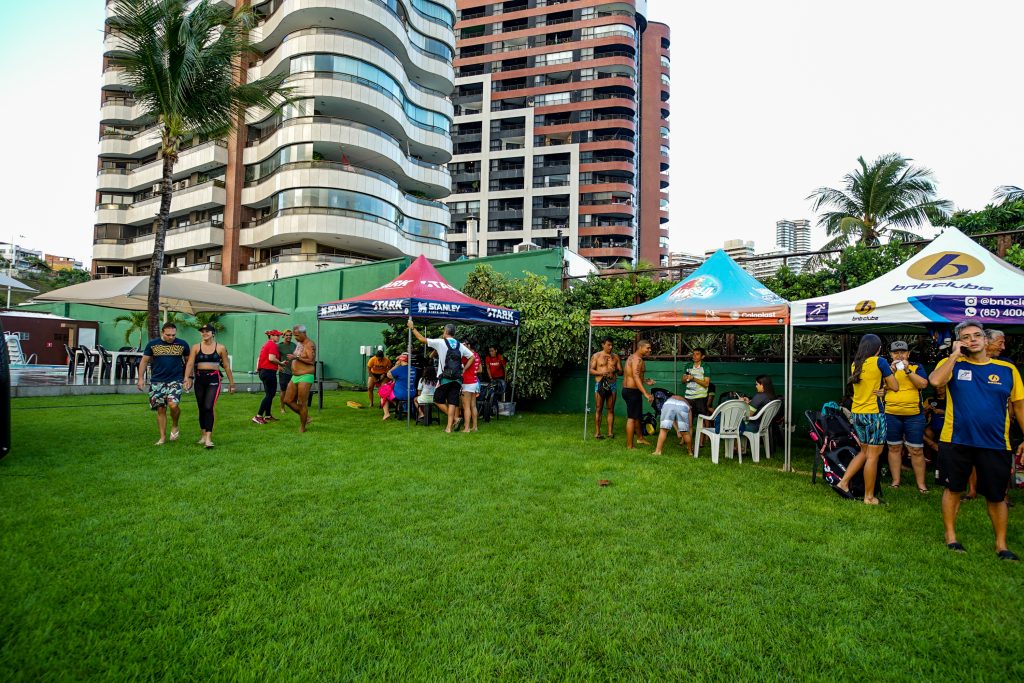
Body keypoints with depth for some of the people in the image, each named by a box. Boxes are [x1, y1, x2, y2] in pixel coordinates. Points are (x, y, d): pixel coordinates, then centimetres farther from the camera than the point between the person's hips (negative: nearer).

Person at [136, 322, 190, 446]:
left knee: (173, 404, -20)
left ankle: (175, 427, 7)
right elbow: (144, 361, 8)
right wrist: (141, 378, 3)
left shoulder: (182, 344, 1)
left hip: (175, 380, -2)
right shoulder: (153, 344, 2)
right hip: (157, 381, 2)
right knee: (160, 409, 5)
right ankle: (163, 437, 16)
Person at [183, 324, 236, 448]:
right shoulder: (196, 347, 5)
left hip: (213, 379, -3)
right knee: (201, 409, 11)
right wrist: (187, 378, -18)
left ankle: (208, 438, -15)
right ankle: (203, 435, 24)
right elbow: (190, 364, -4)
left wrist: (231, 382, 8)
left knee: (208, 408, -14)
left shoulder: (220, 348, 1)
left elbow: (226, 366, 6)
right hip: (199, 379, 3)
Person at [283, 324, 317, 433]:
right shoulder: (298, 344, 15)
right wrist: (292, 360, 12)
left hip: (305, 377, -9)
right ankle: (306, 417, 22)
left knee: (302, 403, -6)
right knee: (288, 400, 8)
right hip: (295, 376, 9)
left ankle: (302, 428, 6)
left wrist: (296, 357, -24)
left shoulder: (310, 345, -12)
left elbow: (311, 361, -21)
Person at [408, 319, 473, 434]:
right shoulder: (460, 345, 10)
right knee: (452, 402, 5)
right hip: (457, 379, 4)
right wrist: (463, 370, 9)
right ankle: (449, 427, 2)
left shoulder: (441, 342, -3)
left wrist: (412, 327, 8)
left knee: (438, 400, 10)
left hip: (445, 378, -4)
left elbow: (422, 339, -3)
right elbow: (472, 356, 8)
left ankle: (454, 418, 0)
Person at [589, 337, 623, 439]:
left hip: (612, 384, 2)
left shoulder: (616, 357, 10)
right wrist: (601, 372, -17)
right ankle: (597, 432, 5)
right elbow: (591, 370, -1)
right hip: (600, 384, -2)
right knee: (598, 409, 0)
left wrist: (616, 370, -13)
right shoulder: (596, 356, 3)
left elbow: (621, 371, 10)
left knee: (611, 409, 5)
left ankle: (610, 432, 11)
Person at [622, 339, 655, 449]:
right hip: (632, 391, -11)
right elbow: (636, 377, -31)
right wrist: (645, 393, -36)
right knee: (632, 418, -6)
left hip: (627, 390, 11)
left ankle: (640, 438, 41)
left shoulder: (632, 357, 15)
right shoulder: (637, 359, -18)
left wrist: (646, 381, 20)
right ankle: (629, 446, -1)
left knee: (637, 415, 24)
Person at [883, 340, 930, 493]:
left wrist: (907, 370, -16)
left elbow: (923, 384, -8)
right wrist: (891, 371, -13)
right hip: (891, 415, 1)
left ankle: (921, 484, 9)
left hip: (914, 415, -1)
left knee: (916, 450, 1)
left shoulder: (916, 367, 7)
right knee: (894, 448, 7)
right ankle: (895, 481, 13)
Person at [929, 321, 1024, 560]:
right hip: (956, 441, -2)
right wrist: (955, 354, -15)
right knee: (953, 489, 10)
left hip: (995, 445, 2)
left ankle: (1001, 545, 27)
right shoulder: (952, 363, -1)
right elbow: (935, 381, -23)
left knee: (997, 496, 11)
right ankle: (951, 536, 24)